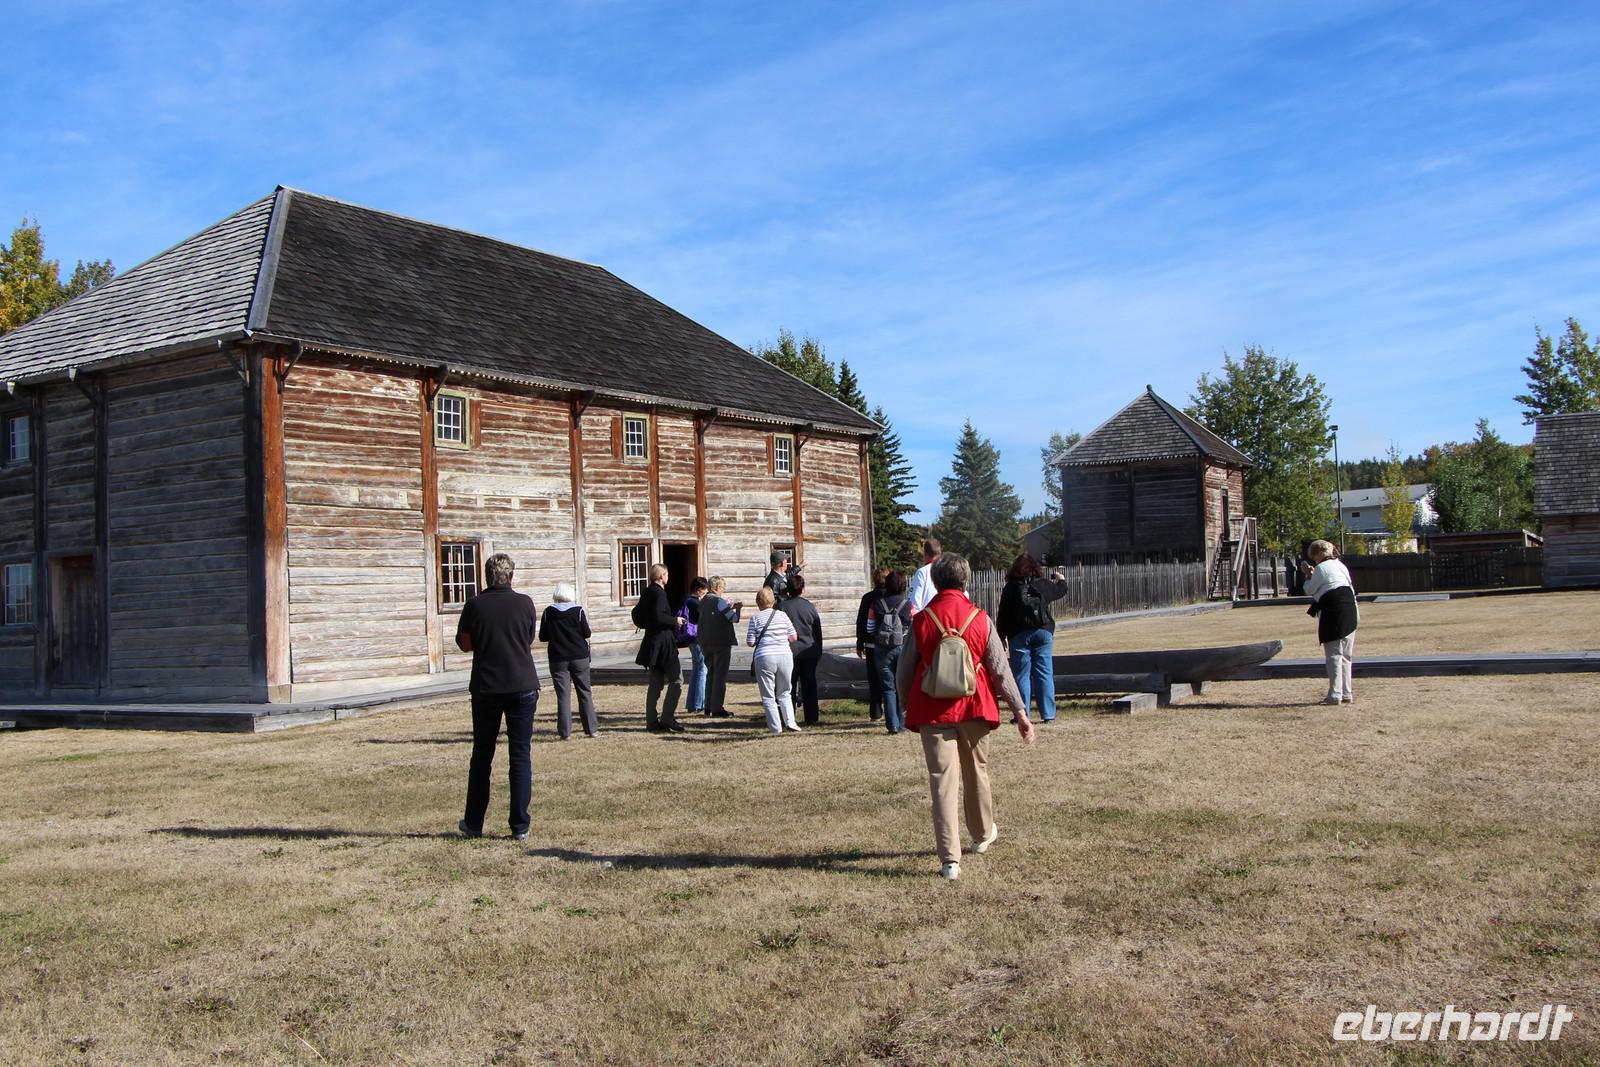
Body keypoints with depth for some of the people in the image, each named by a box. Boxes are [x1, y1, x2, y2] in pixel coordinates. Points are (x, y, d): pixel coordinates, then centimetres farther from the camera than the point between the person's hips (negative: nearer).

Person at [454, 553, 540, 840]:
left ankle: (473, 824, 20)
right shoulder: (524, 603, -2)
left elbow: (464, 643, 3)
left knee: (482, 756, 12)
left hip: (486, 688, 1)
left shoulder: (474, 605, -4)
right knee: (520, 755, 3)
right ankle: (520, 826, 2)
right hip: (523, 687, 0)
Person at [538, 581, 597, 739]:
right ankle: (591, 728, 10)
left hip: (558, 659, 0)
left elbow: (543, 637, 1)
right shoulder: (578, 610, -7)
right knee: (585, 692, 9)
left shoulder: (548, 612, -4)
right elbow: (587, 633, -5)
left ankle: (565, 732, -1)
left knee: (563, 695, 2)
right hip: (579, 657, 0)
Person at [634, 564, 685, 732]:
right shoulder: (659, 593, -15)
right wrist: (675, 620, -12)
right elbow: (658, 616, -25)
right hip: (663, 643, -9)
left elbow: (637, 614, 20)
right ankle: (667, 718, -8)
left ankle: (652, 722, 12)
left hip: (651, 642, 9)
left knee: (656, 683, 12)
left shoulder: (646, 592, 12)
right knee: (676, 680, -2)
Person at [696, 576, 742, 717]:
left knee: (711, 674, 18)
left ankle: (709, 706, 21)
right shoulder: (719, 601, -15)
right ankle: (718, 708, -3)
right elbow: (734, 618, -14)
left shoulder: (703, 601, 8)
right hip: (721, 642, -8)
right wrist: (737, 608, 4)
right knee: (720, 675, -2)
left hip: (706, 642, 8)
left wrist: (729, 607, 17)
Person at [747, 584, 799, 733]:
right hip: (785, 656, 3)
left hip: (765, 658, -3)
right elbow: (793, 637, 6)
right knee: (784, 693, 18)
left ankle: (776, 727, 2)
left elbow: (750, 642, -3)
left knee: (768, 696, 7)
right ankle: (790, 722, 5)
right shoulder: (782, 615, 5)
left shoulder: (756, 618, -1)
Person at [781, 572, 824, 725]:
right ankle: (812, 717, 10)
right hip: (809, 651, 2)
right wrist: (819, 653, 15)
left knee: (790, 685, 3)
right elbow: (818, 633, 7)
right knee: (809, 684, 8)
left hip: (790, 651, -1)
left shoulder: (782, 607, -4)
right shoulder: (810, 607, 1)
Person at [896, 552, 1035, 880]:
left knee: (942, 781, 0)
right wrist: (1019, 711, 2)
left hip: (933, 712, -1)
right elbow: (1000, 668, -2)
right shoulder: (980, 619, -4)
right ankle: (983, 834, 43)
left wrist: (907, 706, 16)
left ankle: (950, 860, -5)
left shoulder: (921, 620, -5)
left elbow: (904, 671, 0)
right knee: (977, 772, 21)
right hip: (974, 707, 1)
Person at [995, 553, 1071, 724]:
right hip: (1043, 633, 2)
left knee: (1021, 675, 3)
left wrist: (1002, 637, 7)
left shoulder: (1011, 588, -3)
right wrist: (1061, 579, 45)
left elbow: (1002, 615, -2)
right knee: (1044, 674, 6)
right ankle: (1048, 714, 6)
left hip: (1018, 636, -1)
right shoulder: (1043, 584, 3)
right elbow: (1061, 590, 23)